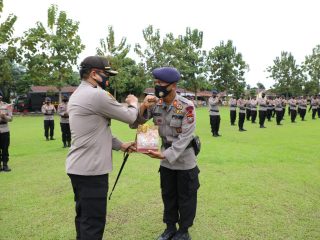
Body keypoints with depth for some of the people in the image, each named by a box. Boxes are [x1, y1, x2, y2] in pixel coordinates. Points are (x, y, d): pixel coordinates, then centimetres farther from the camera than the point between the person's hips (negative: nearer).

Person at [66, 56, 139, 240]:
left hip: (77, 167, 10)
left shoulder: (77, 95, 14)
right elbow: (129, 117, -10)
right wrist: (133, 103, 11)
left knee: (83, 217, 22)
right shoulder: (97, 95, -18)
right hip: (91, 169, -10)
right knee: (93, 222, 1)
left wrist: (120, 145, 14)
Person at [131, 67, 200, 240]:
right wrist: (143, 107, -24)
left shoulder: (186, 107, -20)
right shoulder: (154, 104, -6)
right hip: (166, 160, 5)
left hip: (185, 159, -4)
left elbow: (185, 137, -23)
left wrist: (165, 154, -30)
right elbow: (134, 124, -7)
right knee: (168, 195, 18)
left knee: (185, 197, 11)